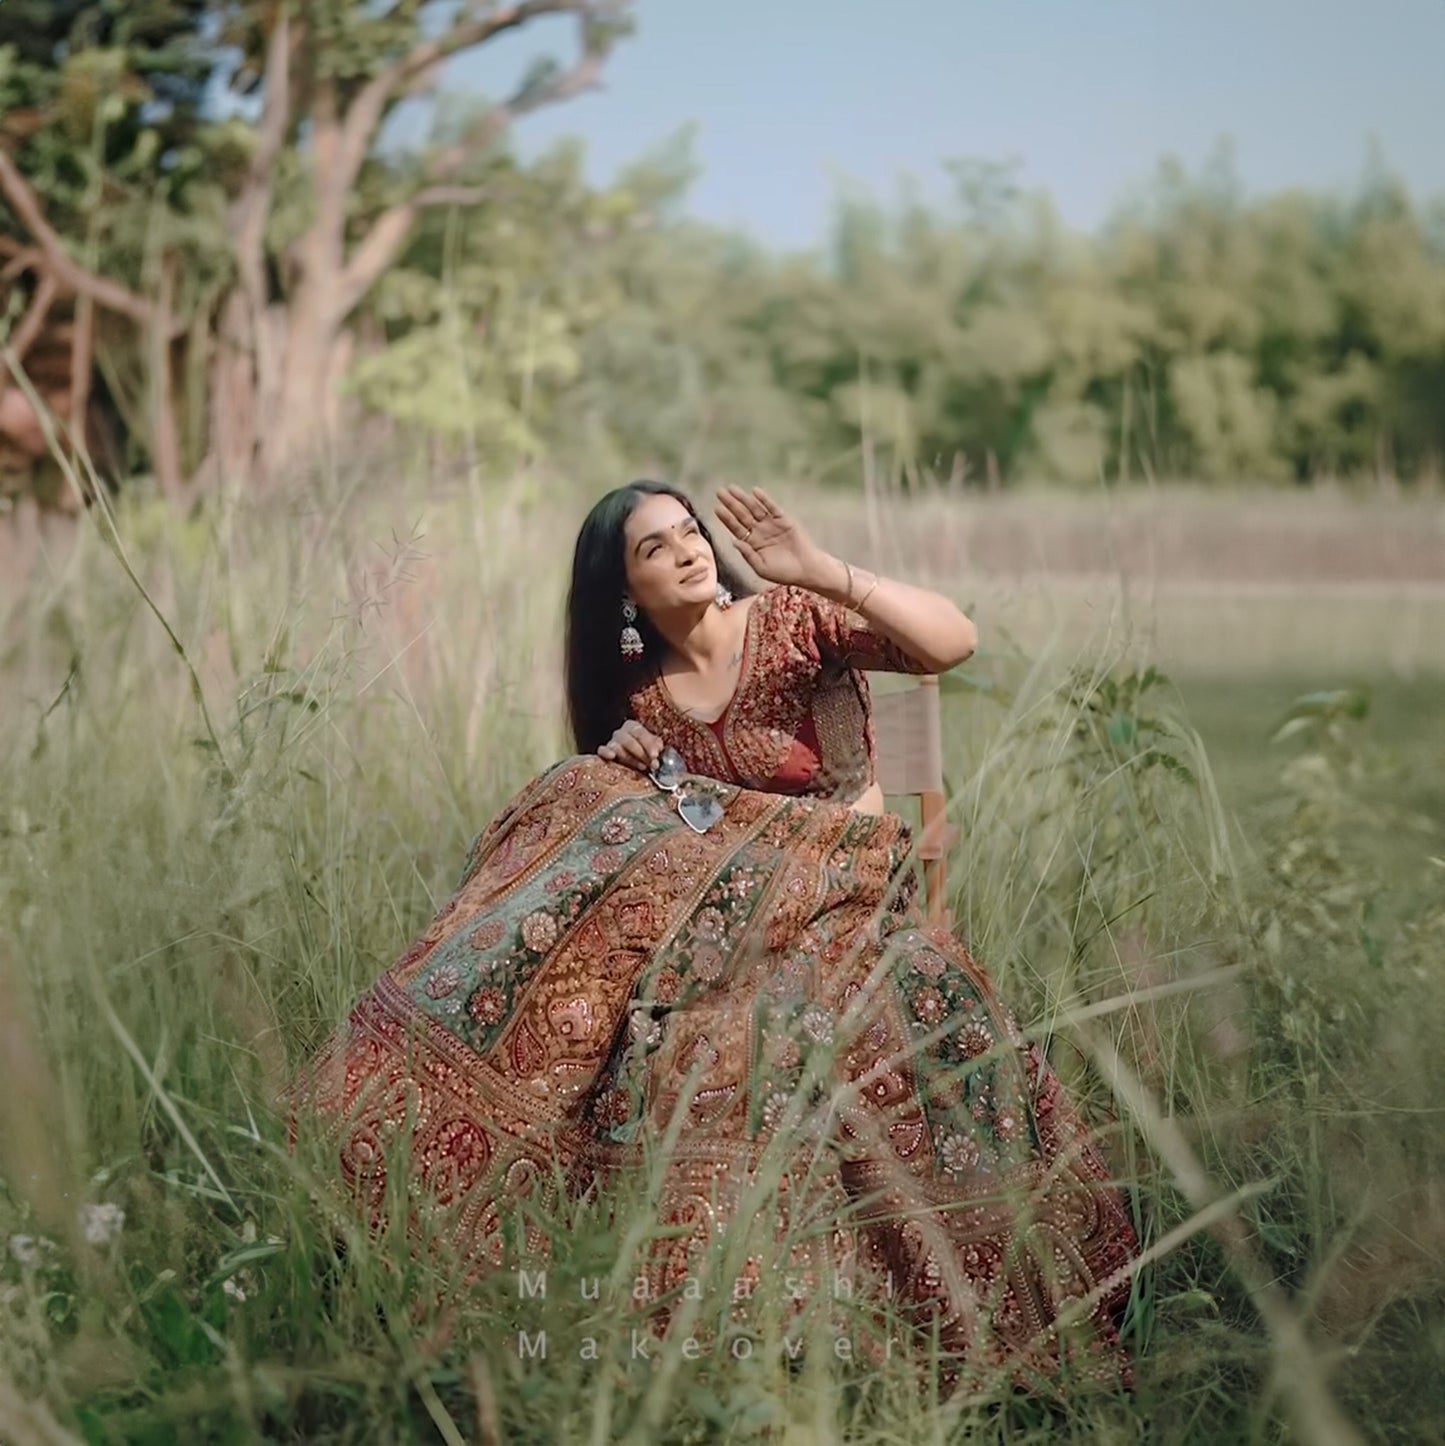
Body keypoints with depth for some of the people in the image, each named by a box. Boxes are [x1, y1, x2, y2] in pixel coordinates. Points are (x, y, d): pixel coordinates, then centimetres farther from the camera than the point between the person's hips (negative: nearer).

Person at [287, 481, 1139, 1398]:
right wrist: (622, 762, -2)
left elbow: (955, 643, -20)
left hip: (838, 892, -4)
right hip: (718, 900, 5)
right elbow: (613, 810, 21)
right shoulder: (637, 690, 7)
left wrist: (823, 572, -28)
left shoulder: (793, 622, -7)